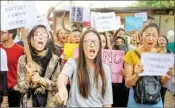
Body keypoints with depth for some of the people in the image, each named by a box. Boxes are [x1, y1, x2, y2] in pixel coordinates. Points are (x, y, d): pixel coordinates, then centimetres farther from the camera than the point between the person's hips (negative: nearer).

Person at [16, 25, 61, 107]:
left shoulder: (55, 59, -8)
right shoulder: (23, 60, -6)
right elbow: (21, 88, -6)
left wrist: (41, 80, -23)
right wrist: (28, 76, -23)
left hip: (50, 103, 0)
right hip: (29, 103, 1)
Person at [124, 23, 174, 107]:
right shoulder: (132, 54, -11)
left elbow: (162, 83, 7)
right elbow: (127, 84, -10)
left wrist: (167, 77, -13)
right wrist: (136, 75, -28)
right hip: (137, 103, -3)